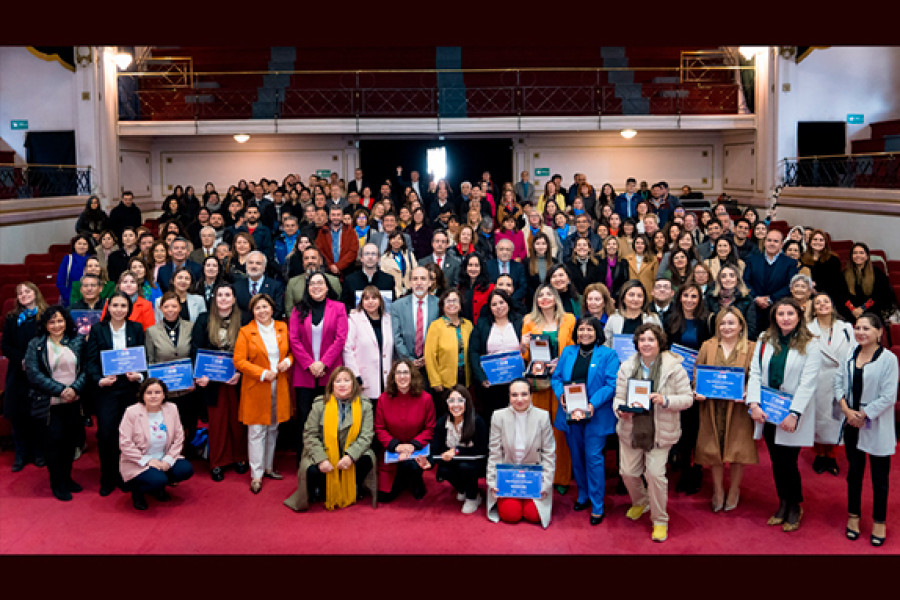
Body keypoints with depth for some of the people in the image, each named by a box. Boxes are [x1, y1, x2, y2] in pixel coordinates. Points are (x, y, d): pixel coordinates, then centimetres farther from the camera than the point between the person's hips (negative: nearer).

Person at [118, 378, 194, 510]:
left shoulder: (171, 409, -1)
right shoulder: (132, 412, -12)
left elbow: (178, 438, 1)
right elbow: (125, 444, -15)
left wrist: (168, 459, -12)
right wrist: (147, 460, -19)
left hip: (164, 460, 5)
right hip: (138, 463, -5)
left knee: (186, 470, -17)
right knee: (158, 480, -30)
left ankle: (158, 488, 11)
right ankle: (137, 490, 6)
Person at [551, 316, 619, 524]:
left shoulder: (607, 355, -2)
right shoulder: (567, 352, 11)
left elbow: (611, 384, -10)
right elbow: (557, 377, 10)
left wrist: (593, 404, -21)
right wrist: (560, 395, -10)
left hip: (595, 416, -4)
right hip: (570, 414, 4)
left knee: (594, 458, -6)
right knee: (576, 457, 13)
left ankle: (597, 506, 2)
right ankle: (583, 495, 30)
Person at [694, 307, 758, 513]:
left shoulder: (750, 348, 2)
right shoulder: (708, 346, 7)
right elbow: (697, 373, 9)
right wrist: (697, 392, -9)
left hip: (737, 408, -1)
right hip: (711, 406, 2)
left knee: (737, 449, 4)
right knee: (713, 449, 6)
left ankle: (734, 491, 24)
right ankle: (717, 491, 24)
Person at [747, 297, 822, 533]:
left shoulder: (810, 345, -5)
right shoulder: (765, 340, 6)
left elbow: (807, 383, -10)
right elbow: (755, 373, 2)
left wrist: (794, 414, -17)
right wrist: (754, 404, -11)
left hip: (793, 414, -3)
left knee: (788, 461, -2)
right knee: (776, 460, 10)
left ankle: (795, 507, 18)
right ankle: (783, 504, 27)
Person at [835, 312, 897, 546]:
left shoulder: (888, 359, -13)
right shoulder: (849, 356, 3)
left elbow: (888, 397, -15)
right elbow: (839, 383, 3)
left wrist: (863, 415, -14)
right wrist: (847, 410, -10)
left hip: (877, 426, -4)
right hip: (852, 423, 5)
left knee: (879, 476, 7)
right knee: (854, 472, 16)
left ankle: (879, 522, 22)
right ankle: (853, 515, 31)